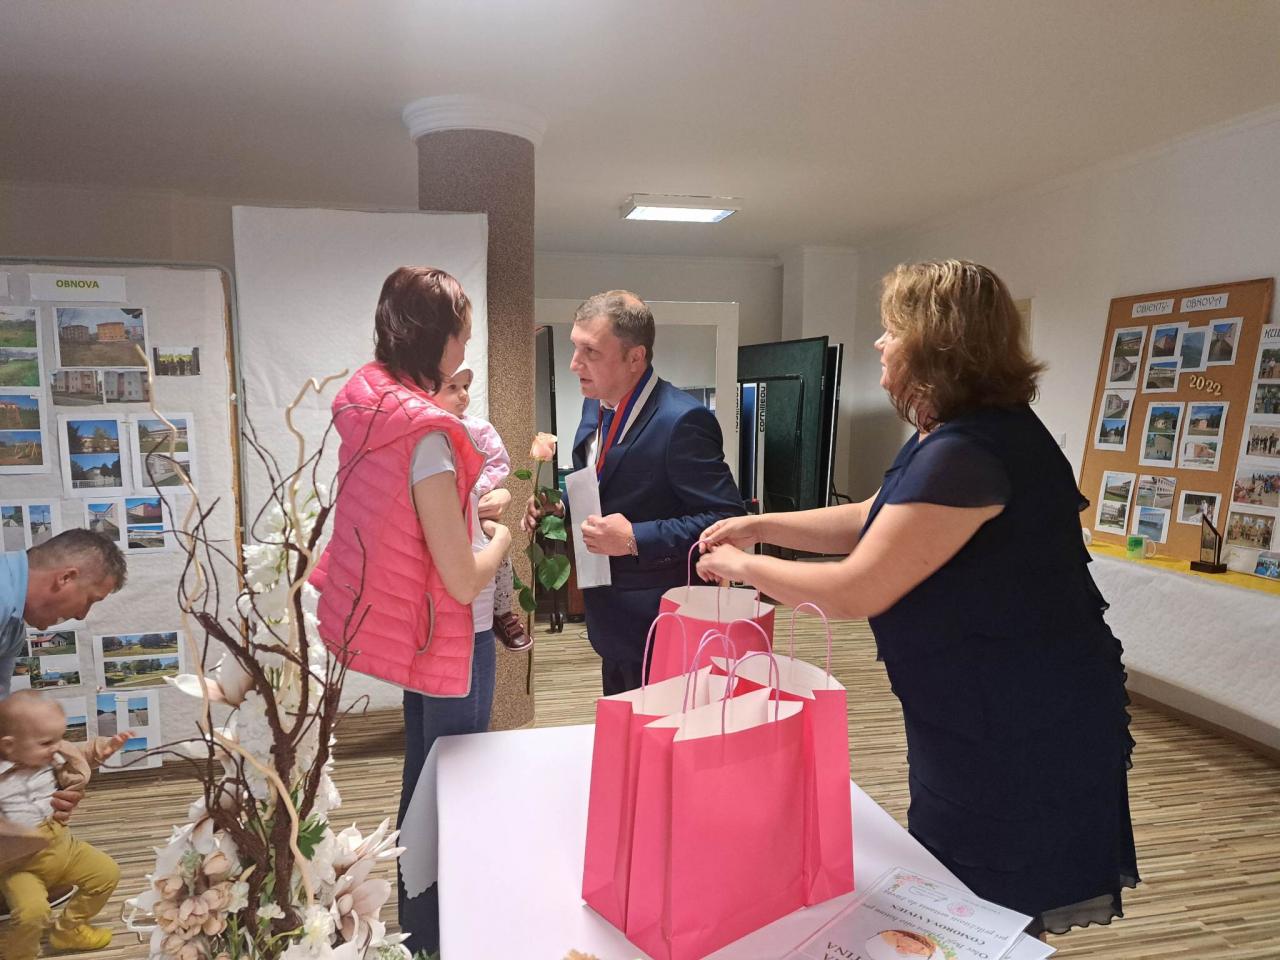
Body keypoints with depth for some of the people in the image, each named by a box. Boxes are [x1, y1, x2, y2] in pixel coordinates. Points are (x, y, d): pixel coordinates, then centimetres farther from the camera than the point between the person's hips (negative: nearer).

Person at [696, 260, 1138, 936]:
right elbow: (870, 520, 15)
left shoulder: (969, 453, -28)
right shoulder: (949, 437, 7)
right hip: (981, 718, 10)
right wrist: (760, 525, 7)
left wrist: (743, 566, -12)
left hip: (1023, 734, -10)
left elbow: (857, 592, -26)